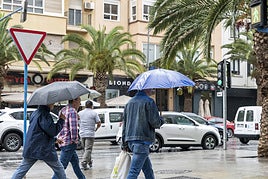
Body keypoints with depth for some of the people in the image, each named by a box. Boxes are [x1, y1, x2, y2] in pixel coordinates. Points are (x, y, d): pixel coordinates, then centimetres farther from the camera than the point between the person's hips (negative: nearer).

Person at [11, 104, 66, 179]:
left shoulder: (35, 113, 14)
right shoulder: (44, 115, -15)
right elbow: (53, 131, -16)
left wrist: (55, 139, 26)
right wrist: (61, 120, -5)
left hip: (30, 148, 8)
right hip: (44, 149, -7)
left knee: (21, 170, 8)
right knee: (59, 169, 8)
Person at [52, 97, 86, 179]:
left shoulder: (63, 110, 14)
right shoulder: (72, 111, -16)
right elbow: (73, 128, -23)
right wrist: (75, 140, -12)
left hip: (62, 141, 10)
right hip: (69, 143, -10)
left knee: (75, 162, 20)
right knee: (62, 166, -6)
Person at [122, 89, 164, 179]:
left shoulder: (129, 102, 17)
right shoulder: (149, 101, -7)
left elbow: (124, 124, 17)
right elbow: (155, 121, -13)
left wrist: (124, 143, 20)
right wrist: (161, 121, 11)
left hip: (130, 139, 8)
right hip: (142, 139, -8)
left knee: (148, 170, 17)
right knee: (134, 171, -9)